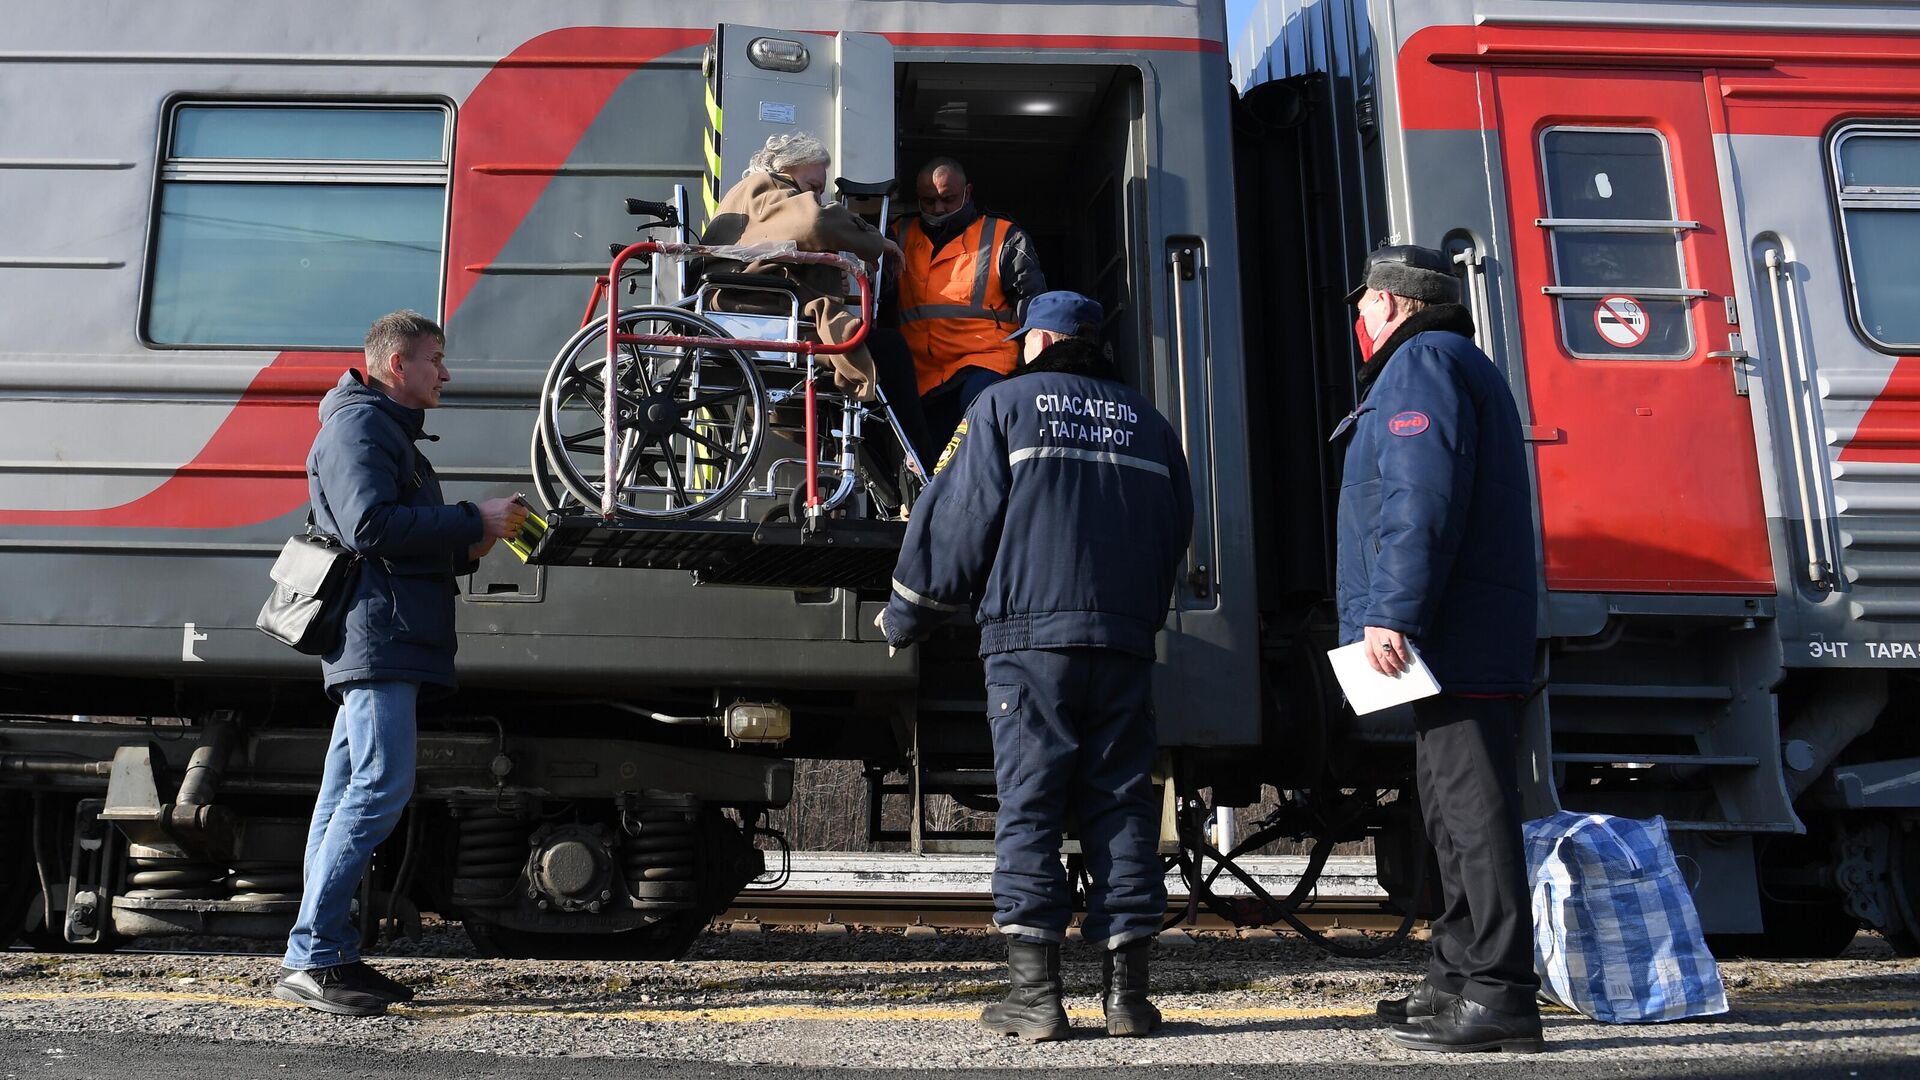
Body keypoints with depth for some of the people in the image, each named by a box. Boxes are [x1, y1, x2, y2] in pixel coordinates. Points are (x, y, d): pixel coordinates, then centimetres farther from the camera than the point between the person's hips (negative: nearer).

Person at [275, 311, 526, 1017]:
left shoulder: (389, 431, 29)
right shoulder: (359, 424, -4)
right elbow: (370, 527, -18)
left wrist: (468, 547, 14)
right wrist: (473, 521, -12)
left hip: (386, 642, 11)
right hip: (376, 633, -11)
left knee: (348, 795, 7)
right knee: (382, 787, -15)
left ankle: (323, 958, 9)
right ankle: (311, 958, -14)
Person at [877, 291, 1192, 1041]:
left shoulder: (1005, 403, 5)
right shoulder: (1148, 423, 18)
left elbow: (958, 519, 0)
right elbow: (1176, 536, 20)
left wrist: (904, 619, 9)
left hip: (1029, 637, -3)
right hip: (1124, 643, 4)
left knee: (1029, 807, -2)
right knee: (1121, 806, 6)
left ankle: (1035, 991, -5)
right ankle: (1126, 989, 5)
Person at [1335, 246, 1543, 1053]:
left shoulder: (1422, 362, -5)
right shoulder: (1457, 366, 28)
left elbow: (1422, 498, -20)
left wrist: (1391, 612, -23)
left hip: (1452, 641, -11)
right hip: (1470, 642, 11)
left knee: (1471, 807, -11)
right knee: (1455, 806, 14)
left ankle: (1497, 994, -8)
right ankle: (1458, 981, 22)